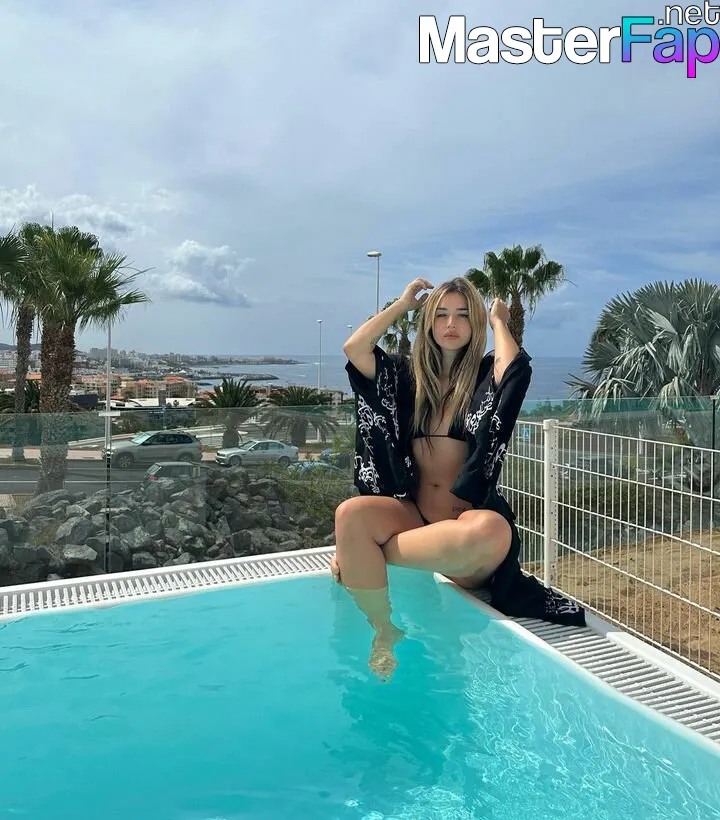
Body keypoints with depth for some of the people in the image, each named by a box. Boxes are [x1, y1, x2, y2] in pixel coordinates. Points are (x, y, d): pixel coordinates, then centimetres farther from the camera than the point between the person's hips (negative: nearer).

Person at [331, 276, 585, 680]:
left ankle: (379, 549, -18)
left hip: (467, 520, -2)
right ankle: (385, 632, -11)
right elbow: (354, 349, -4)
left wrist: (498, 320, -1)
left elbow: (517, 365, -22)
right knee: (351, 514, -28)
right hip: (415, 516, 3)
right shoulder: (408, 374, 11)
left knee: (492, 531, -39)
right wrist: (403, 304, 7)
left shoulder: (486, 376, 3)